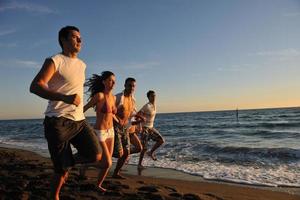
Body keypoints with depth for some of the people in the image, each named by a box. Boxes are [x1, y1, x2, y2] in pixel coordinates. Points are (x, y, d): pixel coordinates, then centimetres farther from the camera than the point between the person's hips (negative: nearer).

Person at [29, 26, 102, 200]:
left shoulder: (82, 64, 16)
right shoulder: (55, 61, -7)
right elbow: (35, 86, -19)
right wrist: (65, 98, -33)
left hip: (79, 120, 6)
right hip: (58, 121, -6)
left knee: (96, 155, -10)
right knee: (62, 169, 2)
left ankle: (69, 162, 20)